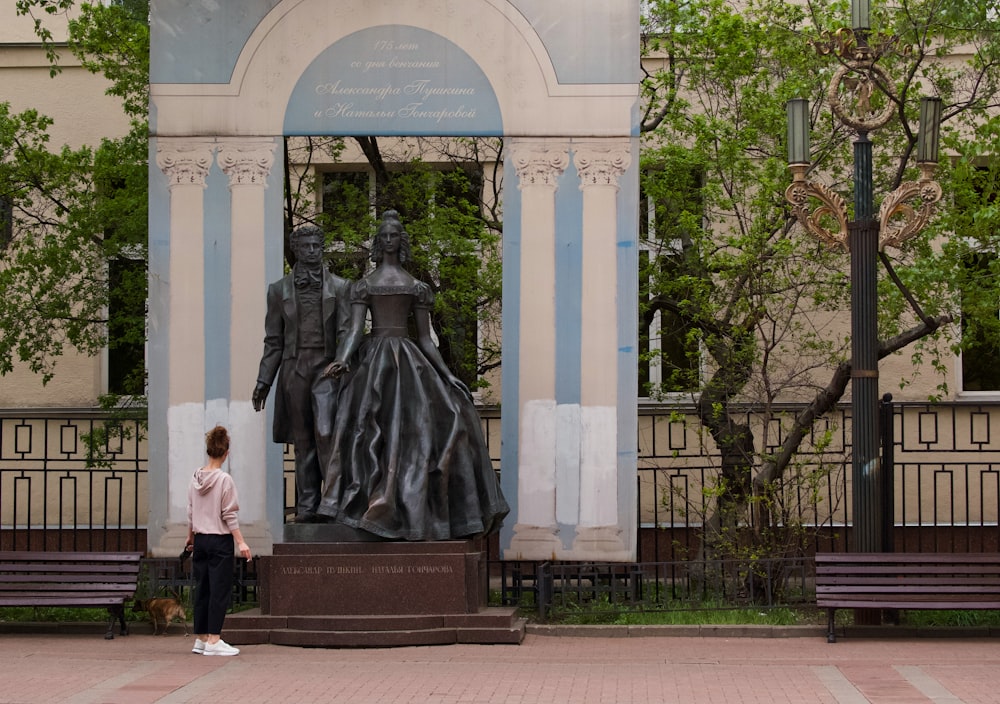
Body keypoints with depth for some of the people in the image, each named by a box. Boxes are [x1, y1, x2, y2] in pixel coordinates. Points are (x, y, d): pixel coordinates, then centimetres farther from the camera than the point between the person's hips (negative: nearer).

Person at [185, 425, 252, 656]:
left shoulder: (196, 479, 5)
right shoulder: (225, 480, -12)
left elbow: (190, 513, 12)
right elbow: (230, 515, -13)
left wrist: (191, 537, 25)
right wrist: (241, 542, -10)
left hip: (200, 540, 6)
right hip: (220, 541, -6)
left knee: (202, 589, 12)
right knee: (220, 590, -3)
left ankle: (201, 638, 17)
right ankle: (213, 640, -5)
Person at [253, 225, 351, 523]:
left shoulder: (339, 287, 7)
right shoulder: (279, 290, 11)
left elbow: (346, 332, 0)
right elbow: (273, 340, 12)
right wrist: (263, 381, 6)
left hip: (327, 367, -2)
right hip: (294, 369, 2)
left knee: (326, 431, -19)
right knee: (303, 441, 4)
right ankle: (307, 506, 7)